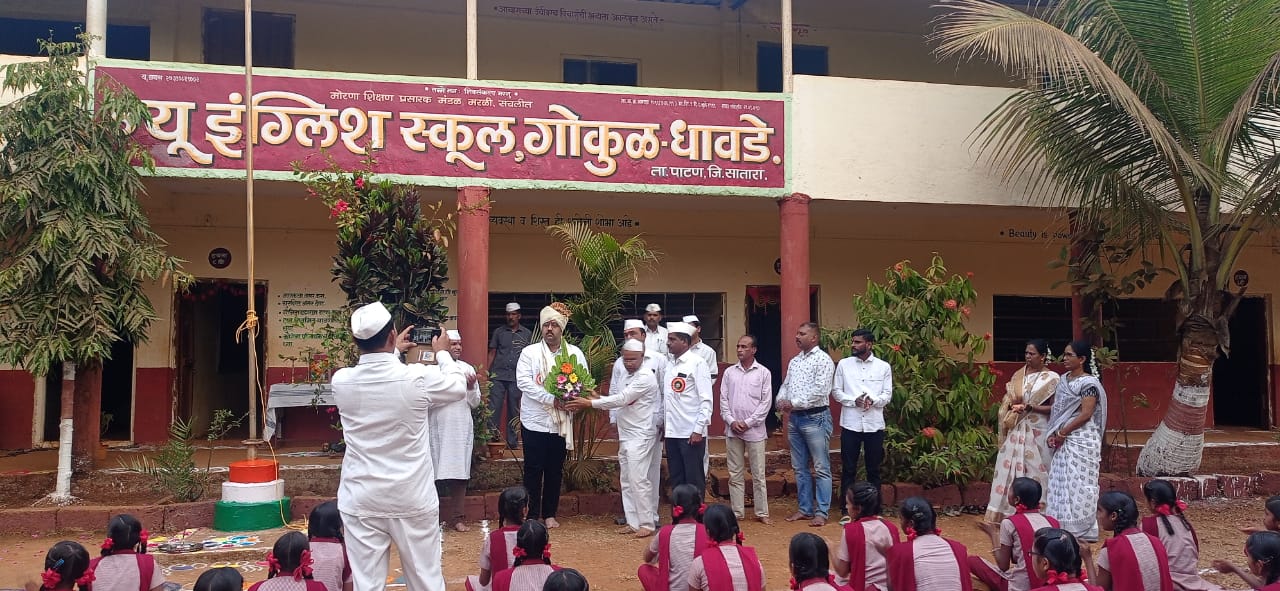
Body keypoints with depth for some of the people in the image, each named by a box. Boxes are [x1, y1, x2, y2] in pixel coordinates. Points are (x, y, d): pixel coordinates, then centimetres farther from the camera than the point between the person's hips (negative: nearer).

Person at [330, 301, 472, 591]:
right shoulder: (418, 377, -14)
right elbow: (459, 387, 7)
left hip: (361, 500, 2)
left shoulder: (341, 381, -6)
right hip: (412, 499, -2)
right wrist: (443, 353, 23)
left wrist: (392, 351, 31)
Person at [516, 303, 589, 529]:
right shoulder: (529, 352, -3)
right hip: (534, 421, -2)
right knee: (533, 470, 3)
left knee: (555, 470, 10)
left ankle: (550, 514, 22)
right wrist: (552, 399, -22)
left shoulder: (575, 353, 4)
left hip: (562, 422, 2)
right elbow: (523, 382, -14)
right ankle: (532, 515, 13)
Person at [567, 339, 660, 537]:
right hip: (625, 437, 9)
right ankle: (633, 522, 17)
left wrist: (589, 403, -20)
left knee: (638, 479, -9)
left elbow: (621, 399, -20)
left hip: (640, 437, -9)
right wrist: (595, 398, 1)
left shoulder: (646, 377, -15)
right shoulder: (628, 377, 16)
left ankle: (647, 523, -1)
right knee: (627, 481, 10)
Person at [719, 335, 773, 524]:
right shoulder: (729, 372, 8)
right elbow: (723, 399, 7)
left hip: (755, 430, -3)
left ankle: (762, 513, 10)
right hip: (732, 430, 3)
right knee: (735, 474, 8)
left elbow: (766, 402, -3)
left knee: (758, 474, 2)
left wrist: (748, 422, -9)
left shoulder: (763, 372, 0)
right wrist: (732, 421, -6)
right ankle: (737, 512, 15)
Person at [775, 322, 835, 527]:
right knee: (799, 468, 12)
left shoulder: (823, 360, -9)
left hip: (815, 418, -8)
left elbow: (820, 391, -18)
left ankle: (821, 512, 2)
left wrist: (794, 403, -16)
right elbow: (785, 385, 18)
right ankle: (805, 508, 21)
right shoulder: (794, 361, 15)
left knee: (821, 468, -2)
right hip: (794, 418, 8)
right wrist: (781, 400, -4)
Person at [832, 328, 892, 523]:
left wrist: (873, 400, -19)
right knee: (848, 469, 3)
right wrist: (854, 401, -14)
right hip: (850, 424, 0)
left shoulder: (884, 367, 3)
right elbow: (836, 391, 3)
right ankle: (846, 511, 12)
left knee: (874, 469, 9)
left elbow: (888, 395, 2)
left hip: (875, 425, 0)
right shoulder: (843, 364, 3)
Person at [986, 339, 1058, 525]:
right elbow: (1009, 400, 16)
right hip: (1016, 430, 5)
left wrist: (1029, 407, -18)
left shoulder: (1051, 378, -4)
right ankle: (1009, 512, 8)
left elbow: (1054, 408, -7)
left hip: (1036, 432, -5)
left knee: (1034, 470, -1)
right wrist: (1012, 405, -7)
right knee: (1010, 468, 3)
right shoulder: (1018, 375, 10)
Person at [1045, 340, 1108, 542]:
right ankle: (1064, 526, 16)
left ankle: (1082, 529, 3)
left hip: (1081, 440, -8)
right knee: (1061, 482, 8)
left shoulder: (1088, 383, -11)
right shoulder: (1063, 379, 12)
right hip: (1064, 441, 8)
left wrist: (1062, 433, -14)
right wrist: (1054, 433, 2)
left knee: (1078, 483, -5)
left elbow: (1086, 414, -17)